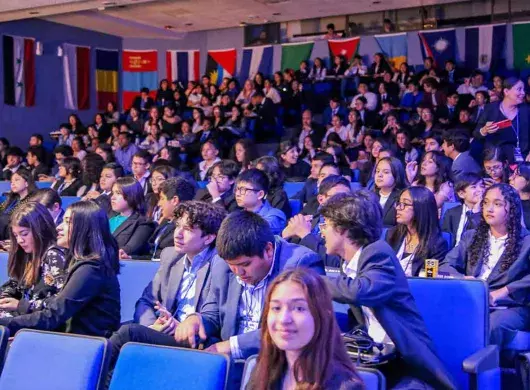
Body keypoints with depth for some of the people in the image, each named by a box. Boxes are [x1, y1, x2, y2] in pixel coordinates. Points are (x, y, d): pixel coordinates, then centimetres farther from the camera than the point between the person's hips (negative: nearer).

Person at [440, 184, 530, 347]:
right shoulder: (471, 237, 21)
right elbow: (445, 266, 11)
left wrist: (503, 292, -18)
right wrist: (464, 280, -10)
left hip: (509, 308, -3)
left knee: (492, 326, -39)